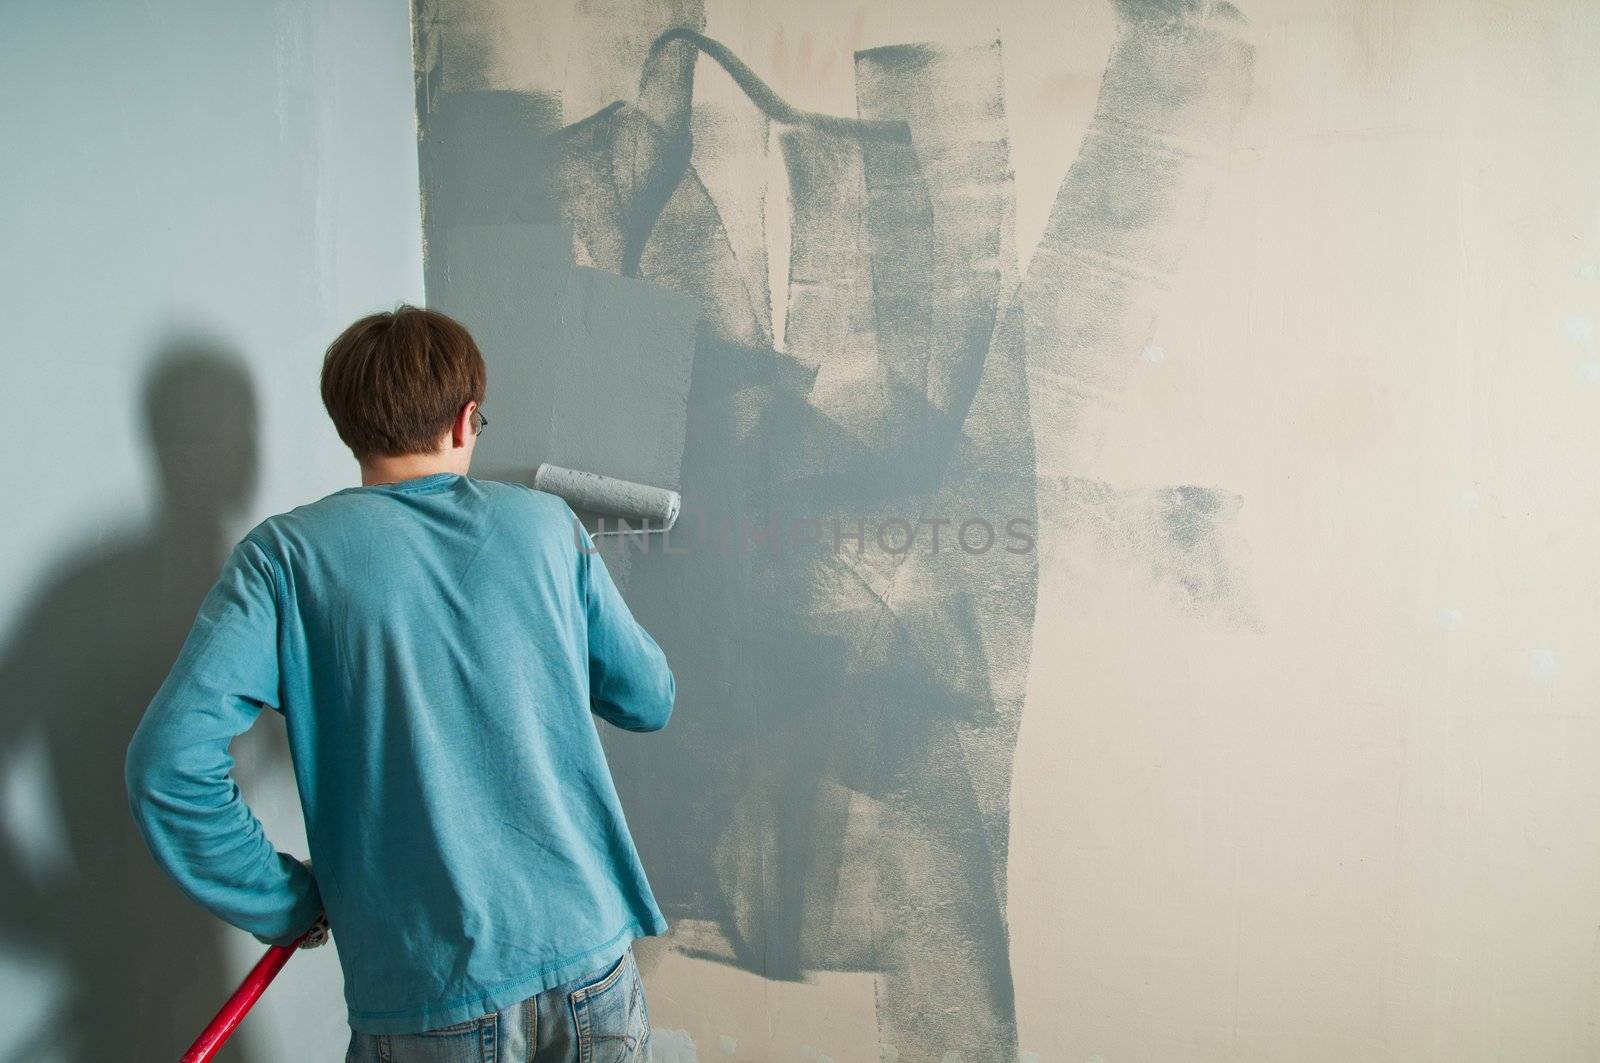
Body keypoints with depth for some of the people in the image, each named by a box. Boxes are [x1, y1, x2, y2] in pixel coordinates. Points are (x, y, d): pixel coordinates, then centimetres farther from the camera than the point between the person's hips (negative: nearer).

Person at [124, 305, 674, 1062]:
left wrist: (287, 903, -1)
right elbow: (649, 701, 8)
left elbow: (170, 762, -15)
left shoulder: (287, 554, -4)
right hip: (591, 965, 2)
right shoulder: (545, 523, 0)